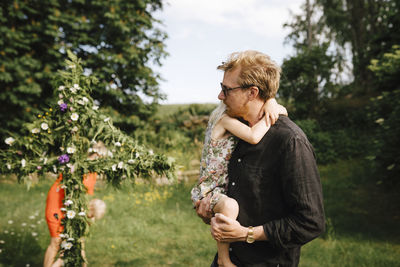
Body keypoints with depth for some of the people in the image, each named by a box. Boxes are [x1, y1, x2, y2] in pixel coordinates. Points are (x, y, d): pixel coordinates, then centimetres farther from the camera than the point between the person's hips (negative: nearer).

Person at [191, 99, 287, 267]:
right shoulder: (226, 118, -18)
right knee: (229, 206, -38)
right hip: (207, 192, -10)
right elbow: (253, 137, -35)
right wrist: (272, 114, -23)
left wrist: (271, 102, -17)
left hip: (223, 189, 10)